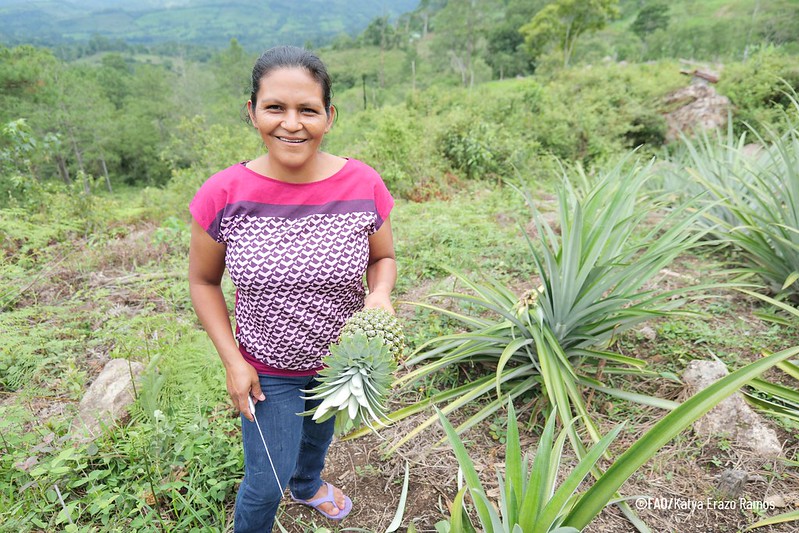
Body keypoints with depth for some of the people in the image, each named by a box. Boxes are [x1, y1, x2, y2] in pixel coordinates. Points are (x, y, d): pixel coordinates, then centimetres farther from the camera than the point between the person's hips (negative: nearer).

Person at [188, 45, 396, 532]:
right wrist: (233, 361, -12)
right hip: (266, 371, -2)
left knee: (319, 433, 32)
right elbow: (203, 280, -7)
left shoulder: (363, 185, -19)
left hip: (342, 359, 3)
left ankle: (308, 484, 68)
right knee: (267, 484, 13)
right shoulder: (223, 195, -22)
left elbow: (383, 258, -3)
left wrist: (381, 295, -25)